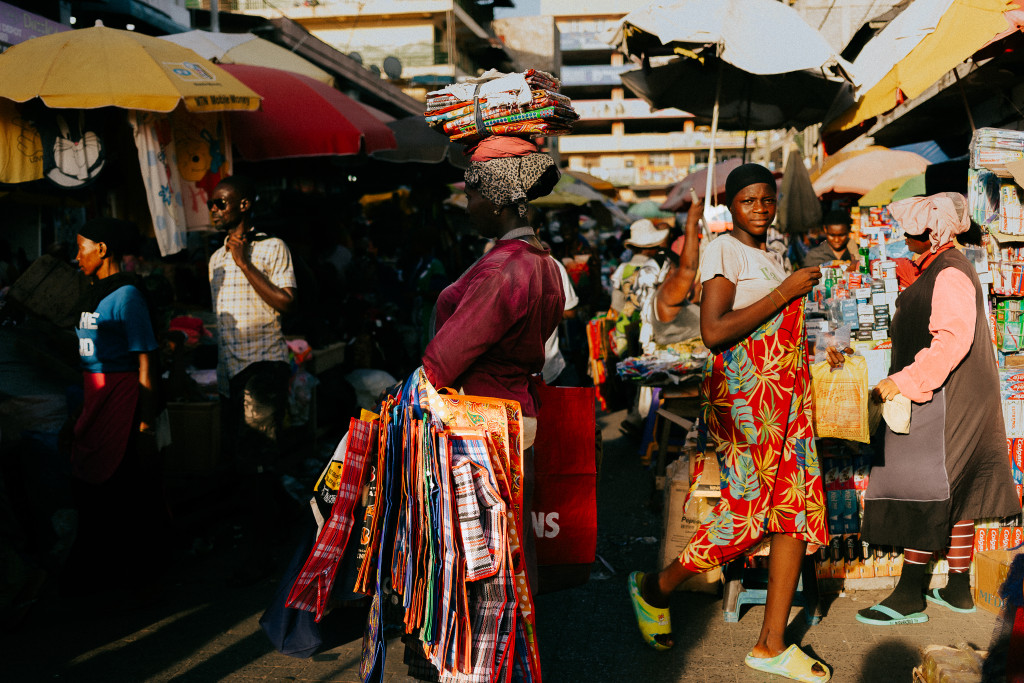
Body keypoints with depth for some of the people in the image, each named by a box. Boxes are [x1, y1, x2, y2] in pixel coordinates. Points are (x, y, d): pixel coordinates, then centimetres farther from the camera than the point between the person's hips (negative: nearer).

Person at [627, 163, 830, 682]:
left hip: (785, 394, 8)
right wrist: (783, 294, -16)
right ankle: (654, 590, 16)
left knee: (798, 508, 3)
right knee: (745, 511, -6)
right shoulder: (723, 250, -8)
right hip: (745, 393, -8)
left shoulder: (766, 256, 18)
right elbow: (713, 332, -20)